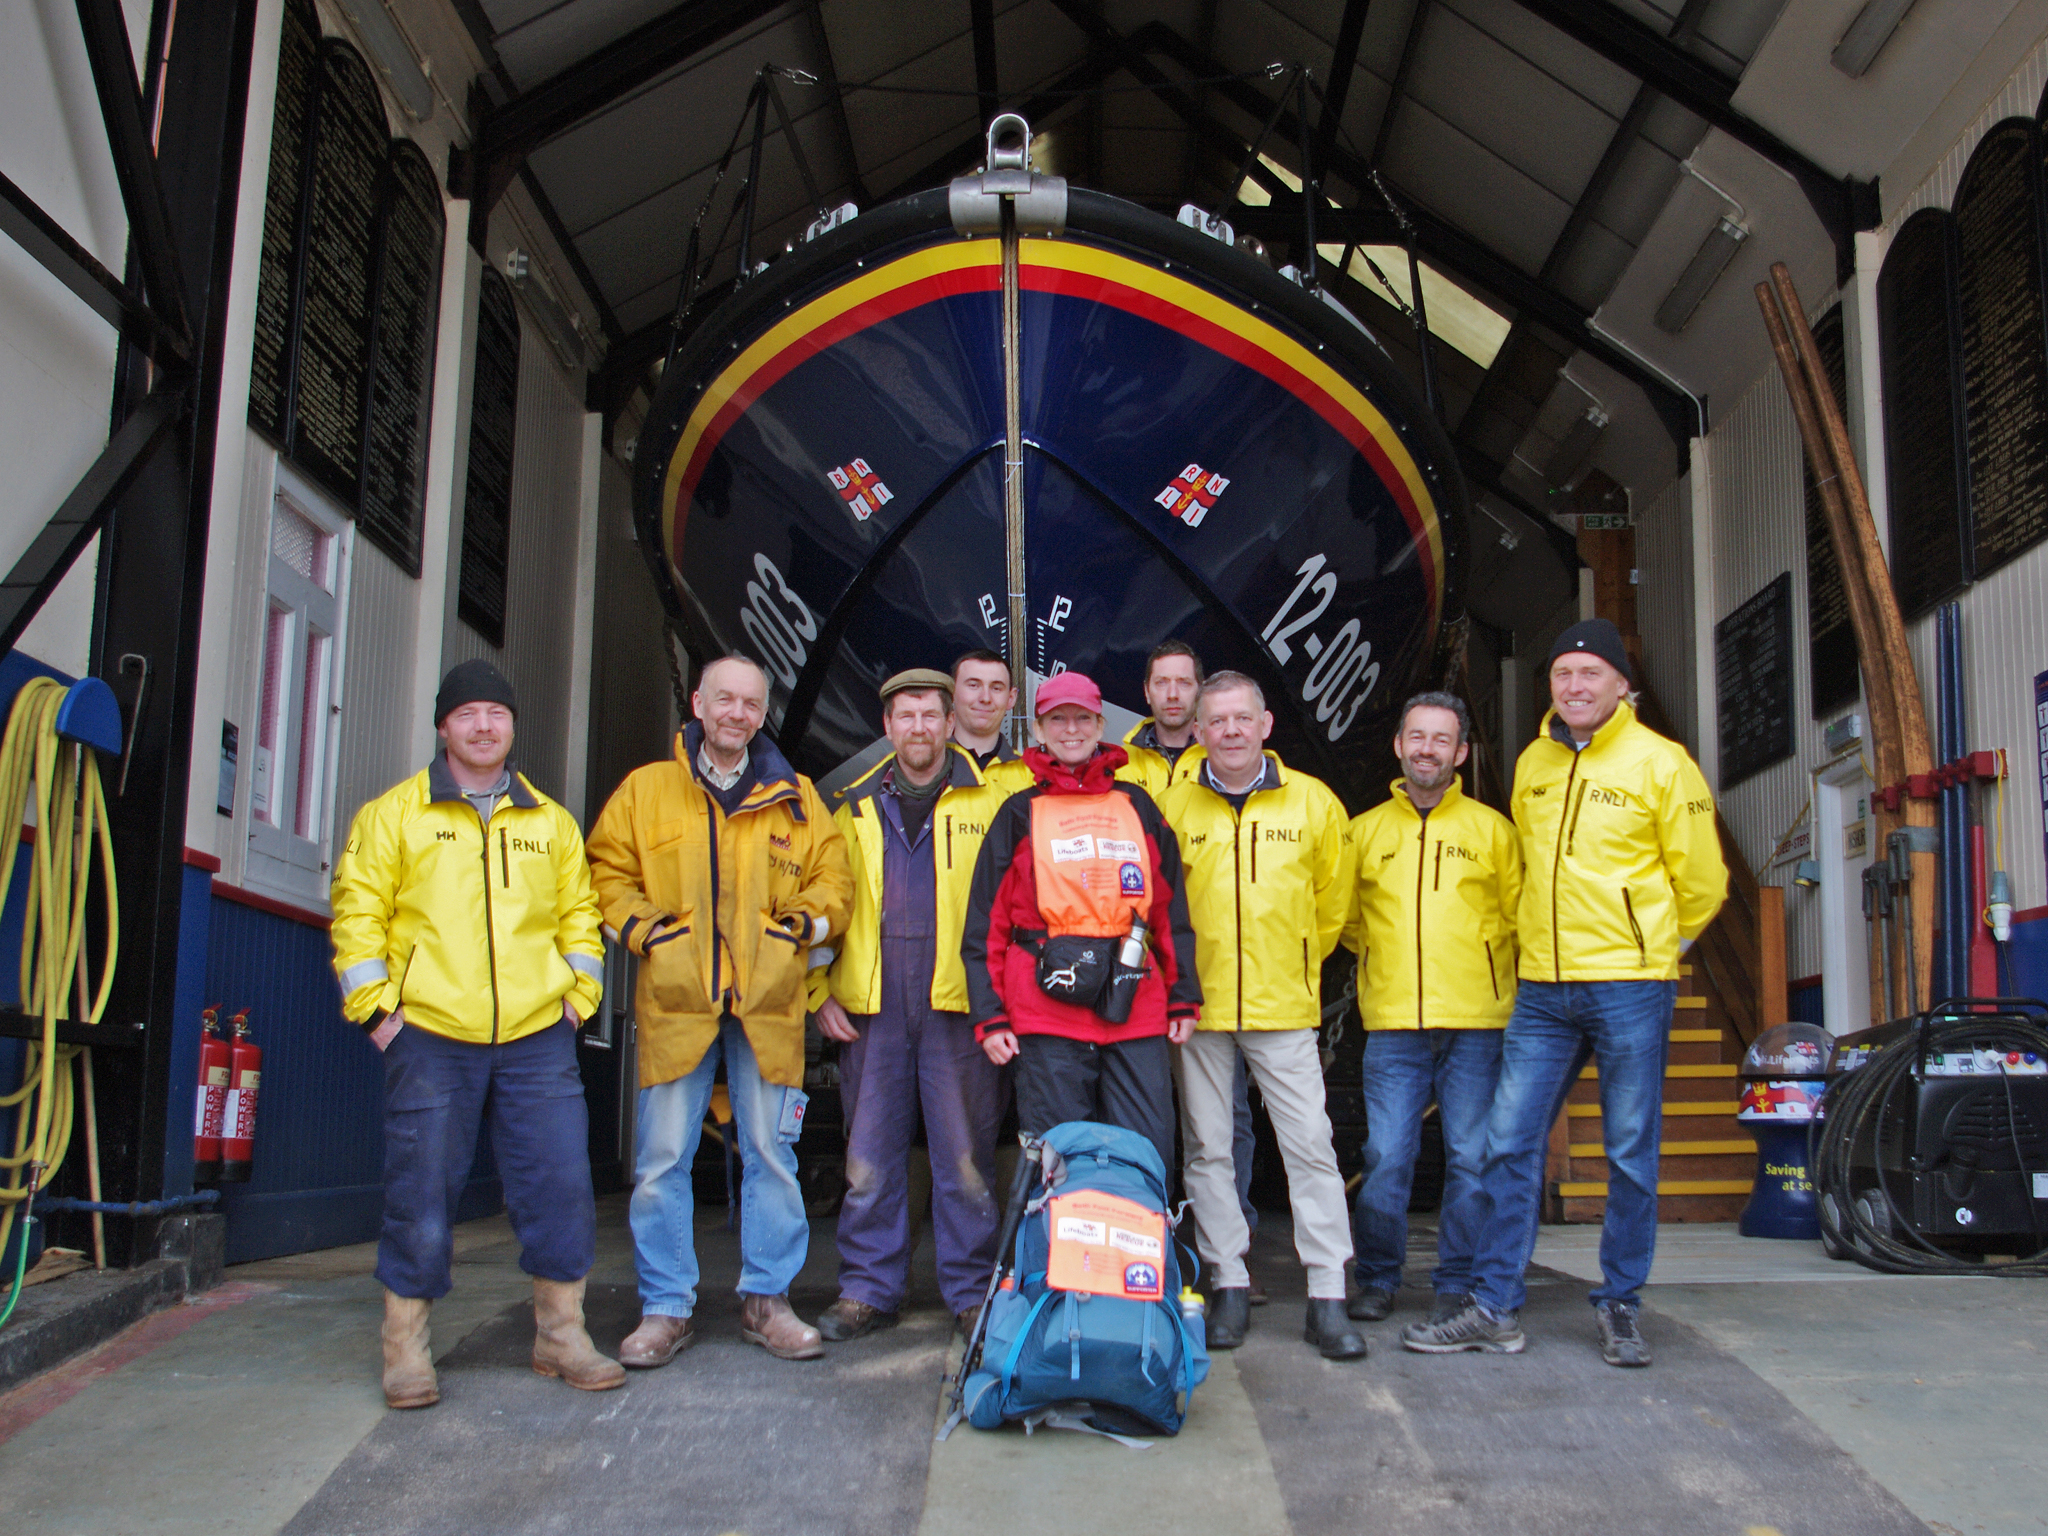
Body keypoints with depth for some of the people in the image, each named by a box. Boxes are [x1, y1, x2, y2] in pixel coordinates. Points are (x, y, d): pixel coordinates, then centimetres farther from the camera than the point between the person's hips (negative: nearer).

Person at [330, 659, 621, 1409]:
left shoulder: (551, 822, 13)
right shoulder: (394, 813, 5)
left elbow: (579, 914, 17)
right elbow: (358, 911, 2)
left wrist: (578, 993, 7)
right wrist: (375, 1003, -5)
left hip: (537, 1039, 3)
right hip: (430, 1038, -2)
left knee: (560, 1184, 1)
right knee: (421, 1197, 2)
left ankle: (560, 1333, 15)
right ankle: (406, 1346, 17)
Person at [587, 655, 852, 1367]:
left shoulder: (795, 799, 11)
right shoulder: (644, 789, 9)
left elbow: (832, 879, 13)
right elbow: (607, 871, 10)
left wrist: (805, 922, -4)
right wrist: (642, 928, -5)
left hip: (768, 1004, 1)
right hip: (675, 1000, -1)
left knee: (771, 1154, 5)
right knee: (661, 1160, 1)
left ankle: (767, 1300, 17)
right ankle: (665, 1308, 12)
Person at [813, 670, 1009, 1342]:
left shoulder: (988, 801, 3)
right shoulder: (856, 807, 13)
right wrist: (821, 992, 6)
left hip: (958, 1001, -3)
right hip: (872, 1007, 3)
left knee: (966, 1153, 3)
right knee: (870, 1154, 7)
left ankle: (973, 1290, 15)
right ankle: (868, 1288, 19)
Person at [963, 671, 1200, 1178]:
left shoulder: (1138, 806, 15)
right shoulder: (1020, 813, 9)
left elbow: (1171, 907, 15)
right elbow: (986, 921, 6)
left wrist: (1183, 998, 9)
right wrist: (989, 1016, -2)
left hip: (1137, 1010, 2)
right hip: (1046, 1015, -2)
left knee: (1149, 1157, 1)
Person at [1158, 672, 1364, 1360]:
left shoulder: (1313, 802, 2)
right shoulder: (1173, 806, 1)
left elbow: (1331, 899, 15)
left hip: (1285, 1007, 0)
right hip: (1198, 1006, 1)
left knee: (1310, 1147, -3)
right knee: (1207, 1149, 6)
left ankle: (1328, 1298, 4)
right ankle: (1229, 1285, 17)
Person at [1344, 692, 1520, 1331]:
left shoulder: (1491, 829, 8)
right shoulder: (1364, 831, 11)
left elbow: (1516, 914, 13)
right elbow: (1345, 918, 21)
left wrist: (1469, 962, 6)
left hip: (1476, 1021, 0)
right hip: (1392, 1022, 1)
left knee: (1471, 1159, 1)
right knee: (1386, 1156, -1)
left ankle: (1458, 1285, 13)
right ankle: (1376, 1279, 14)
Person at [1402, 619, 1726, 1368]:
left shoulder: (1660, 763, -4)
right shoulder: (1532, 764, 10)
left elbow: (1701, 883, 3)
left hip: (1629, 988, -4)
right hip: (1542, 989, 4)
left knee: (1631, 1153, 5)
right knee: (1509, 1144, 2)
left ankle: (1619, 1305, 20)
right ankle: (1495, 1310, 11)